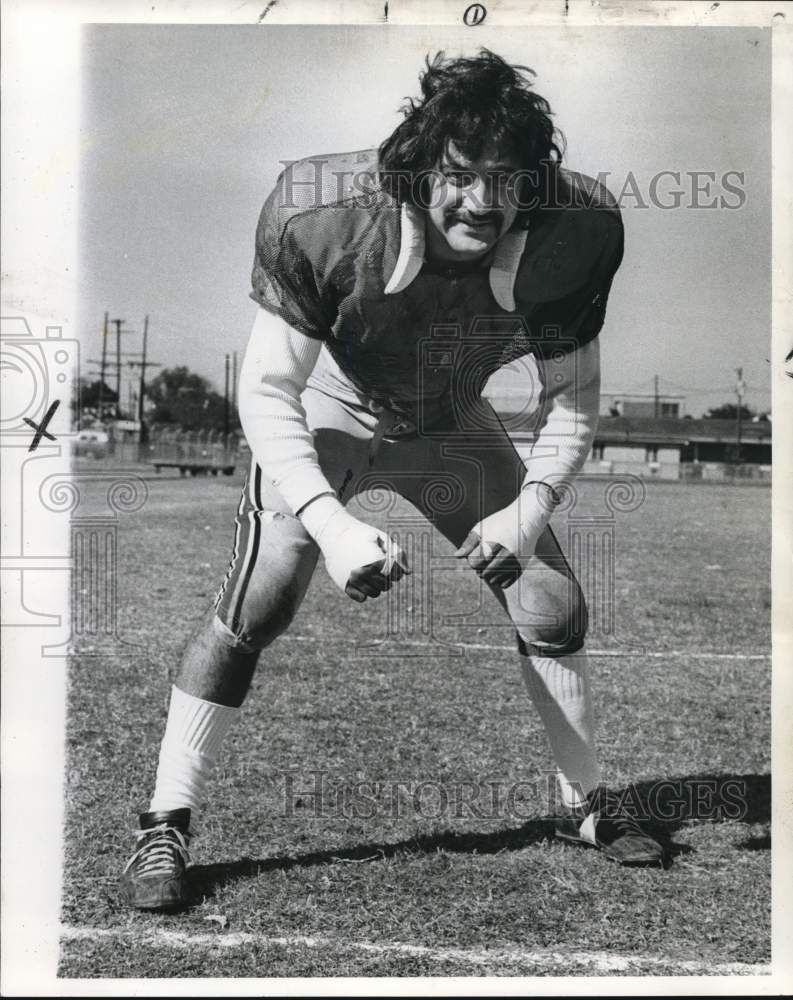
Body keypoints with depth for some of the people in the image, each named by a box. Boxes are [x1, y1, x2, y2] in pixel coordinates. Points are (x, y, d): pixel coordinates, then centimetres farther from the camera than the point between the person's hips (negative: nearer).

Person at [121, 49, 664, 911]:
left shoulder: (571, 237, -26)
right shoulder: (322, 221, -35)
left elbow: (571, 391, -11)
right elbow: (266, 391, -29)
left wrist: (533, 507, -27)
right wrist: (331, 523, -42)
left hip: (449, 424, 3)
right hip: (322, 416, -3)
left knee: (553, 605, 1)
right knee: (253, 606, -18)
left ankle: (586, 805, 24)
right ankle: (163, 831, -3)